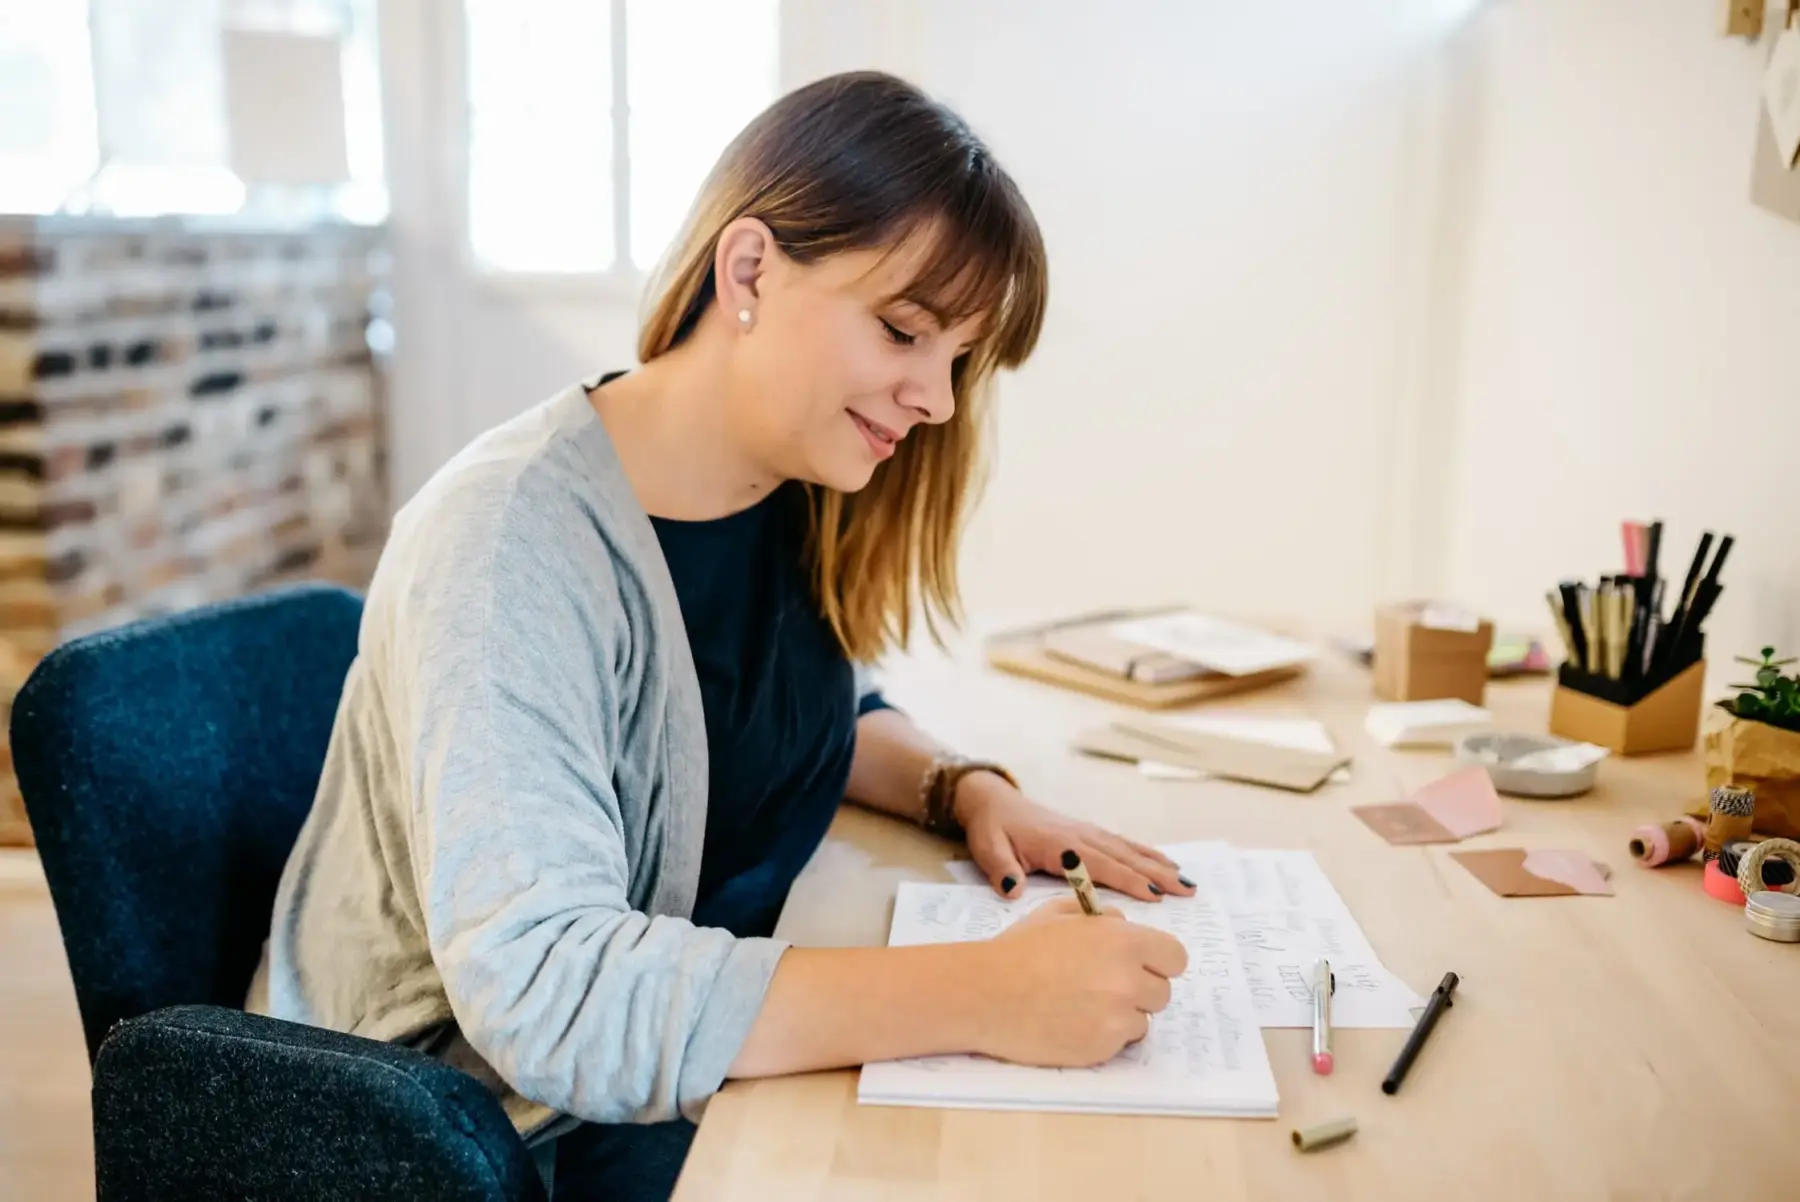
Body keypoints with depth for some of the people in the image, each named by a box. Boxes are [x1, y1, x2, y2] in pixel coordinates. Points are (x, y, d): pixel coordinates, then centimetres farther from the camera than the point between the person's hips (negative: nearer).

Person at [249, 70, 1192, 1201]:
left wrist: (965, 788, -6)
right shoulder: (514, 543, -26)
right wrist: (983, 996, -38)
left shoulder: (797, 493, -3)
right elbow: (538, 986, -34)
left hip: (702, 1060, 7)